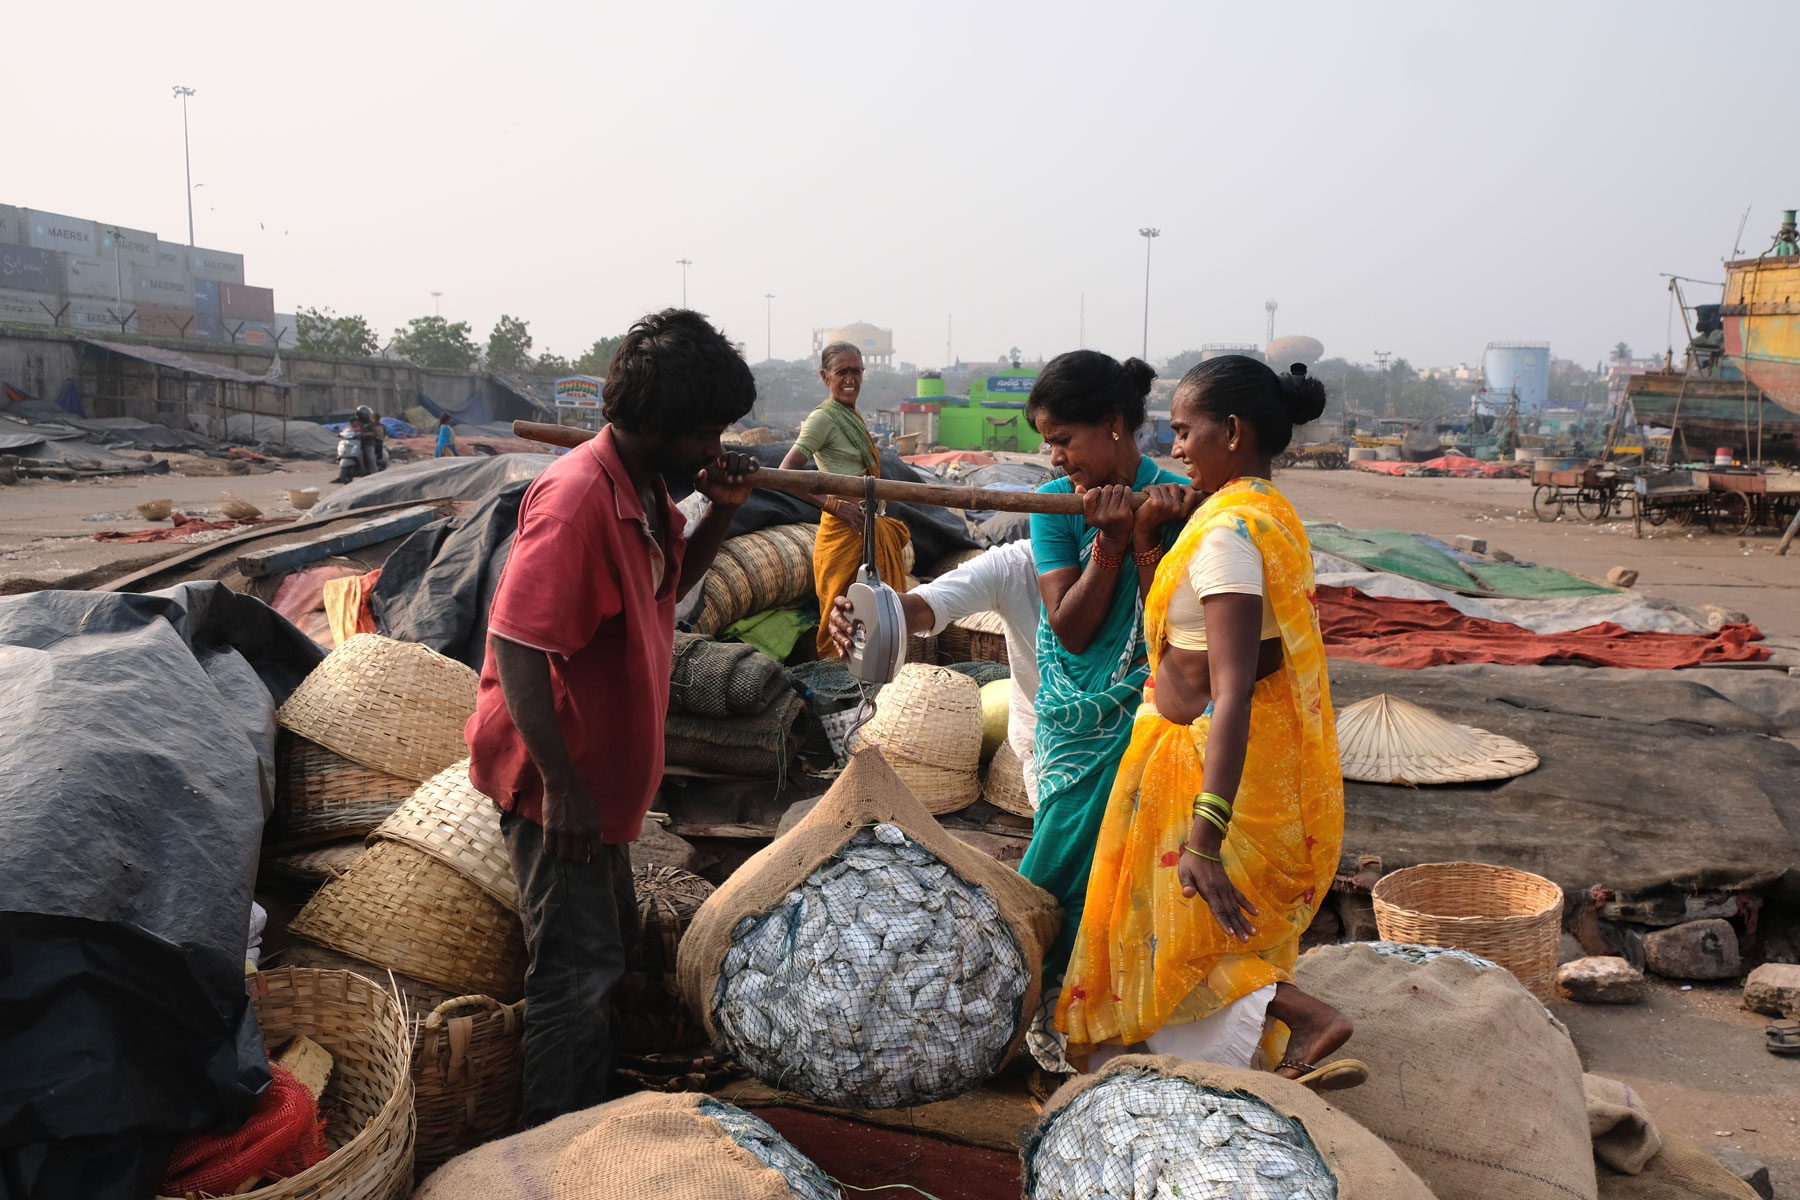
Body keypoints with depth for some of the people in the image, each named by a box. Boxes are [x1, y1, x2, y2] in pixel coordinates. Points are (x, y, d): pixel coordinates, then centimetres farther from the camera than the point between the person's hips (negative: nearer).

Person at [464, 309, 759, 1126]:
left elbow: (671, 583, 19)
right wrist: (561, 785, -28)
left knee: (610, 947, 24)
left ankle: (594, 1113, 43)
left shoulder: (646, 490, 3)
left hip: (601, 774, 10)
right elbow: (515, 645, -29)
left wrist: (721, 510, 0)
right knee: (577, 974, 2)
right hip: (558, 784, -10)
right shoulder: (577, 499, -26)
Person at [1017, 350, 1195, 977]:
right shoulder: (1055, 504, -2)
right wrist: (1112, 541, -18)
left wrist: (1145, 536, -21)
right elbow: (1069, 629, -10)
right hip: (1072, 717, 3)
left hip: (1138, 713, -2)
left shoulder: (1173, 501, -10)